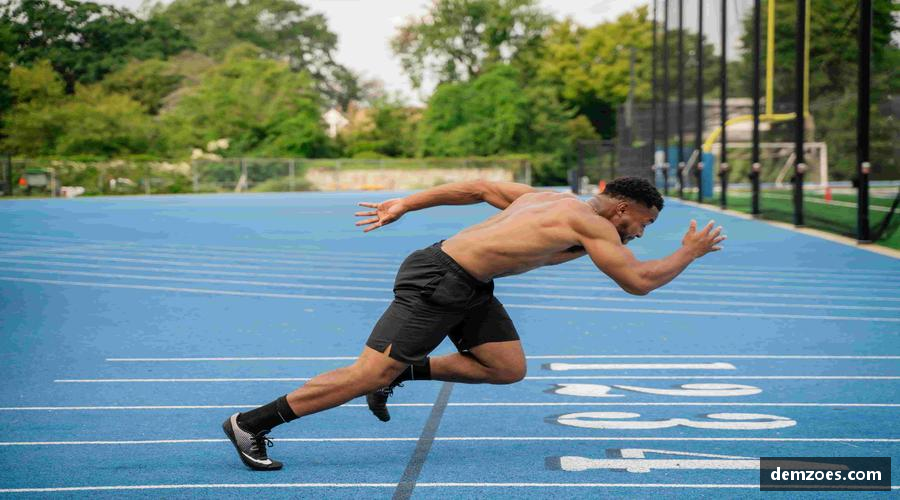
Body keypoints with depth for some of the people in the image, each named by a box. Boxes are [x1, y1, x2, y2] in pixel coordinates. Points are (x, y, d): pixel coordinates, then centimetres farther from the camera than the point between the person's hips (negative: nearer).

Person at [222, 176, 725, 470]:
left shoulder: (555, 200, 15)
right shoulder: (593, 225, -10)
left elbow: (480, 187, 19)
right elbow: (640, 282, -10)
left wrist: (404, 204, 20)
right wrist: (689, 254, 6)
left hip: (468, 287, 10)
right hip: (437, 281, -9)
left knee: (509, 368, 5)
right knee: (370, 373, -8)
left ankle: (402, 373, 13)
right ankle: (250, 423, -3)